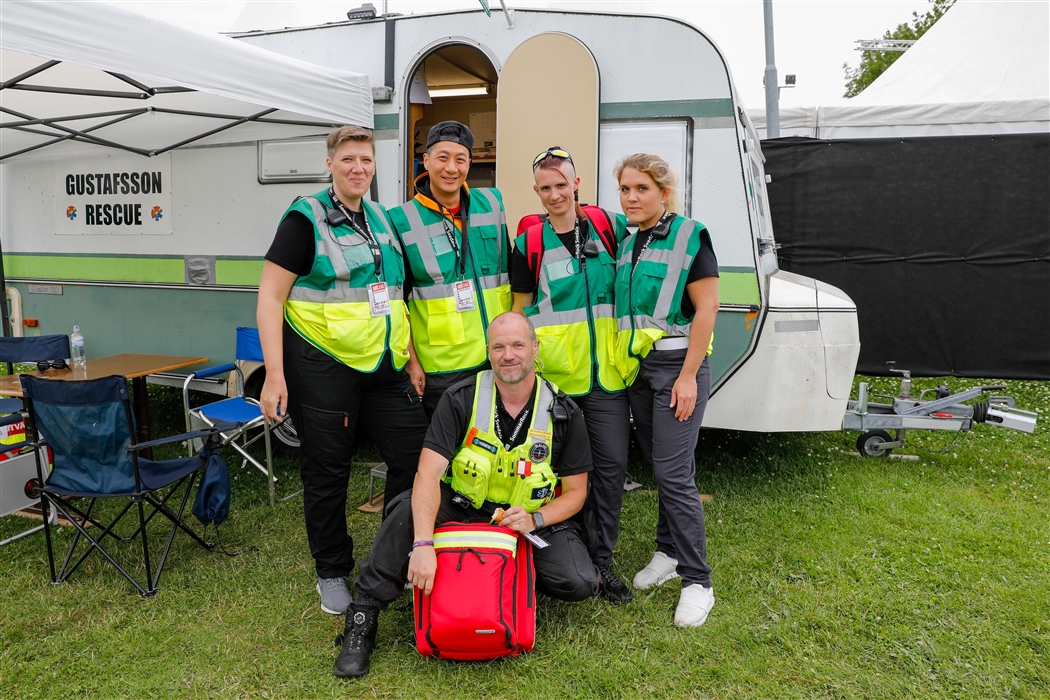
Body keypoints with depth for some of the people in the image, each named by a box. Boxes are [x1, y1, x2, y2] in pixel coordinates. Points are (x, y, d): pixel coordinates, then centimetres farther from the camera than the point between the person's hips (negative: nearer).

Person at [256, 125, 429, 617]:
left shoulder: (382, 219, 14)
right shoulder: (306, 218, -5)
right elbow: (270, 298, -10)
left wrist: (411, 354, 13)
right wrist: (274, 376, -16)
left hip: (383, 366, 6)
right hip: (322, 366, -6)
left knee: (414, 454, 5)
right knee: (327, 471, 5)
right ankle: (332, 573, 24)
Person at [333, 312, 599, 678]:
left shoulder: (564, 413, -10)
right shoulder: (461, 399, -14)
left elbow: (575, 492, -2)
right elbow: (428, 474, -24)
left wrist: (535, 519, -22)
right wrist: (423, 545, -37)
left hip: (532, 519, 2)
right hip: (461, 509, -1)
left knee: (580, 583, -22)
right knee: (410, 508, -31)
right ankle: (362, 615, -15)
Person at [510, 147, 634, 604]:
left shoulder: (611, 227, 5)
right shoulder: (528, 244, 3)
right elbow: (520, 309, 7)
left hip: (608, 374, 2)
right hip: (554, 376, -1)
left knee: (612, 465, 4)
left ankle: (602, 560, 19)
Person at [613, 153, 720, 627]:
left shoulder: (690, 237, -8)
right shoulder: (628, 245, 12)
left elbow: (706, 308, -13)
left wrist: (688, 376, -17)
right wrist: (622, 365, 12)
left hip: (677, 366, -6)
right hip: (636, 369, 7)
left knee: (674, 472, -8)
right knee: (657, 466, 14)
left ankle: (697, 581, 3)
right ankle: (668, 553, 29)